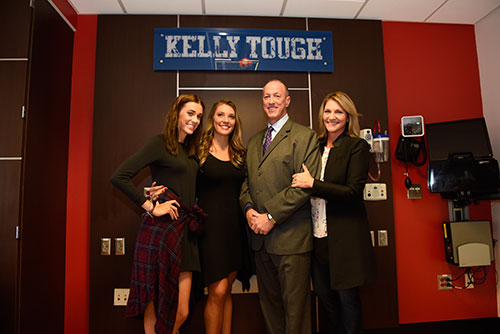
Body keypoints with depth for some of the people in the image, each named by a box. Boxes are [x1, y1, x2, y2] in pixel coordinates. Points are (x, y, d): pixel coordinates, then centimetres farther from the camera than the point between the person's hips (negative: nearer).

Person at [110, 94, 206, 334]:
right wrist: (151, 207, -14)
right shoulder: (160, 143, -7)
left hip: (185, 231, 7)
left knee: (181, 314, 11)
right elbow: (118, 177, -16)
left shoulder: (189, 150, 16)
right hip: (160, 231, -7)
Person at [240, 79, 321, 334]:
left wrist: (271, 217, -15)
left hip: (290, 236, -6)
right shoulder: (254, 142, 18)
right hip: (260, 237, 6)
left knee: (295, 305, 4)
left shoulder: (305, 137, -4)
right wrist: (248, 209, -2)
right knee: (268, 302, 18)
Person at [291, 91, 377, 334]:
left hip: (345, 236, -5)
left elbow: (353, 192, -15)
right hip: (318, 234, 6)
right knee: (324, 295, 16)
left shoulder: (357, 147, -6)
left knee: (347, 297, 7)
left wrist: (313, 184, -18)